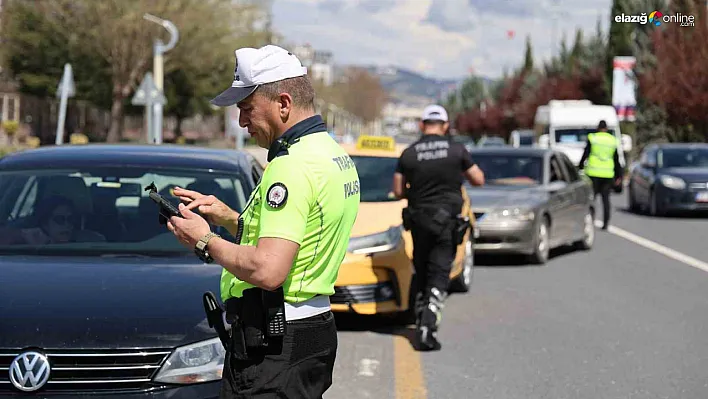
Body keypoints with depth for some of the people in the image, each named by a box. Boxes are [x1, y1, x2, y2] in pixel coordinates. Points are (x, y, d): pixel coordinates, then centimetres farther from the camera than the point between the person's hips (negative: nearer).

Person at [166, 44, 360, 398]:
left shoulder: (292, 166, -19)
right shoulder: (334, 154, 13)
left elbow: (267, 270, -27)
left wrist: (206, 243, -12)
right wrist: (226, 216, 13)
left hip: (274, 345, -10)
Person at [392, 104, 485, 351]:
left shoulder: (408, 154, -1)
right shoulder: (457, 150, -4)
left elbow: (398, 191, 2)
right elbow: (479, 180, 4)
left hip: (418, 221, 2)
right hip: (446, 220, -2)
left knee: (422, 274, 17)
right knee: (439, 275, -4)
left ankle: (421, 322, 23)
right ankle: (428, 326, -18)